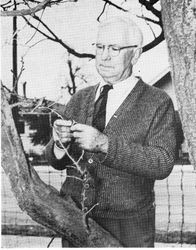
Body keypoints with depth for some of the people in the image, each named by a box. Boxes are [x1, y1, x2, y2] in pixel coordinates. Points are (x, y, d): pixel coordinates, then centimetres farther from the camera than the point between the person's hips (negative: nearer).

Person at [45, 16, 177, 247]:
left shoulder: (158, 103, -5)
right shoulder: (80, 100, 8)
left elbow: (162, 163, -18)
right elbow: (57, 161, 5)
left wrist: (105, 144, -27)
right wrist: (59, 143, -18)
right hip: (74, 220, 4)